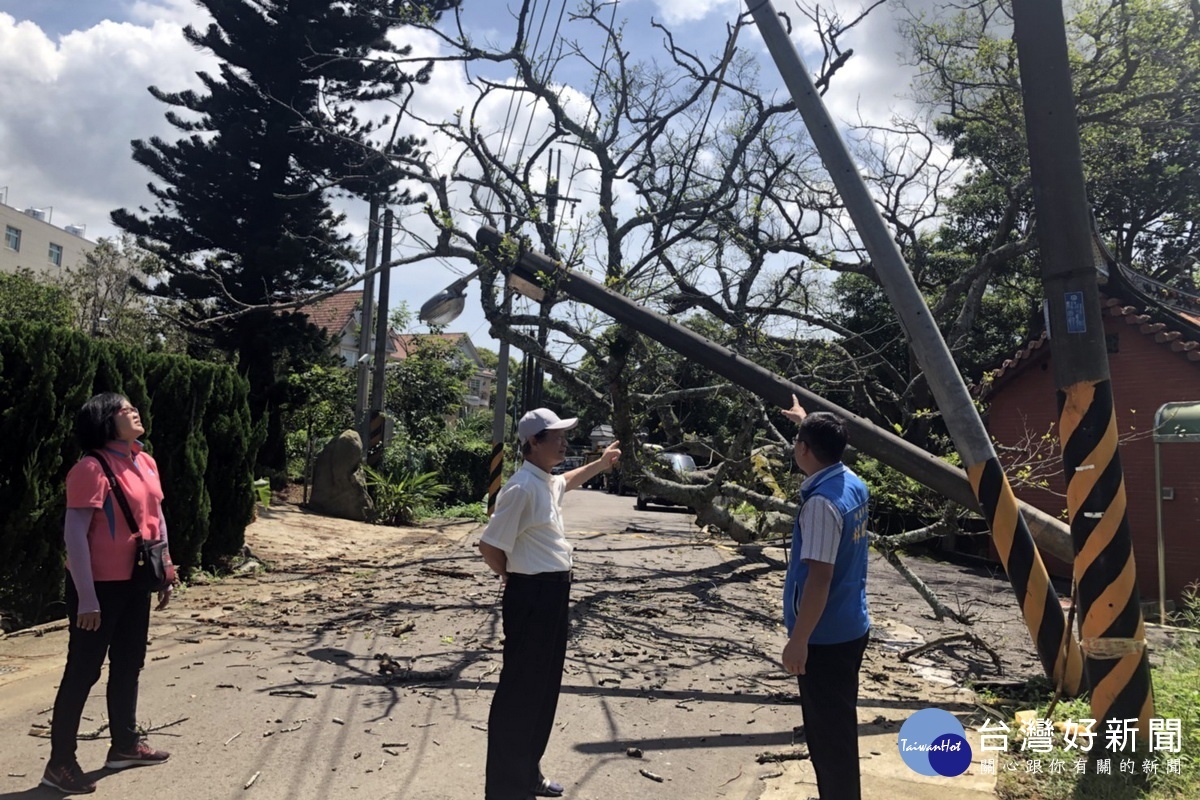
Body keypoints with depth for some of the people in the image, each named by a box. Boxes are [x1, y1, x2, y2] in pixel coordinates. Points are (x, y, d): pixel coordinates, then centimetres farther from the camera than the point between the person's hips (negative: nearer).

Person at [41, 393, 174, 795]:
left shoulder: (145, 462, 6)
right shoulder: (91, 468, -18)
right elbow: (74, 535, -20)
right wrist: (86, 597, -21)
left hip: (135, 581, 8)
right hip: (100, 585, -8)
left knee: (128, 664, 17)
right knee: (84, 670, 2)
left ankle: (125, 744, 32)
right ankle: (60, 762, 16)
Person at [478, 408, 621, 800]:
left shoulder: (548, 482, 9)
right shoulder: (522, 488, -20)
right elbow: (490, 546, -19)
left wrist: (599, 464, 34)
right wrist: (515, 580, -4)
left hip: (554, 593, 10)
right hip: (531, 596, -10)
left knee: (544, 687, 19)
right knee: (519, 691, 0)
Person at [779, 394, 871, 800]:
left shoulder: (822, 502, -24)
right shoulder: (852, 483, 3)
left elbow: (819, 578, -26)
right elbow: (829, 444, 28)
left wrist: (798, 640, -21)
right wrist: (806, 419, 42)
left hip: (825, 636, -9)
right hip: (849, 628, 9)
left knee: (829, 732, 2)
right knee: (835, 725, 21)